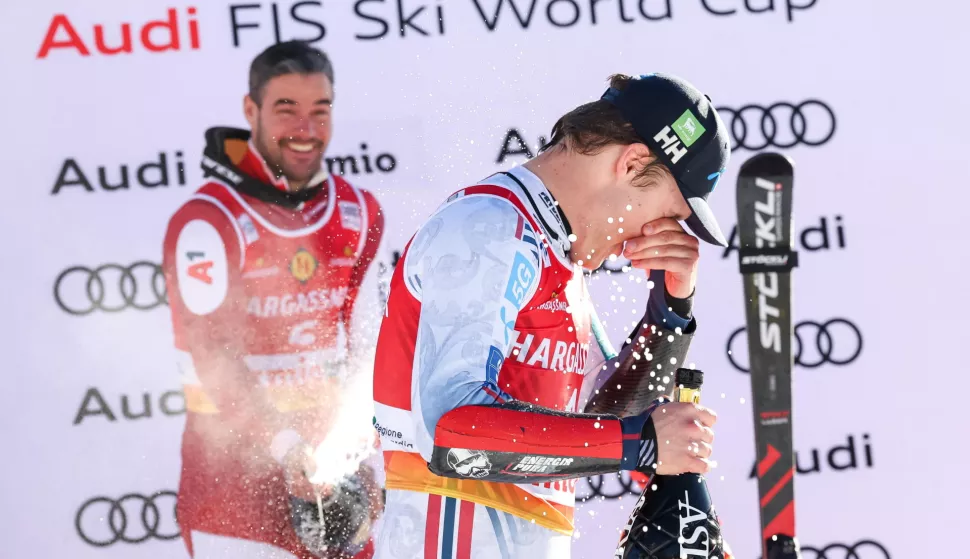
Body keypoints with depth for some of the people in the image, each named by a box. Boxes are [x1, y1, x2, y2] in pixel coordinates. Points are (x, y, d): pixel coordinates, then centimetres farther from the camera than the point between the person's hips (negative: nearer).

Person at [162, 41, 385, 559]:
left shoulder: (360, 214, 5)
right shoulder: (207, 221, -14)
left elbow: (365, 346, 6)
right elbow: (214, 357, -20)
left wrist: (359, 455, -3)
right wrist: (289, 450, -29)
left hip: (330, 462, 6)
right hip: (233, 465, -6)